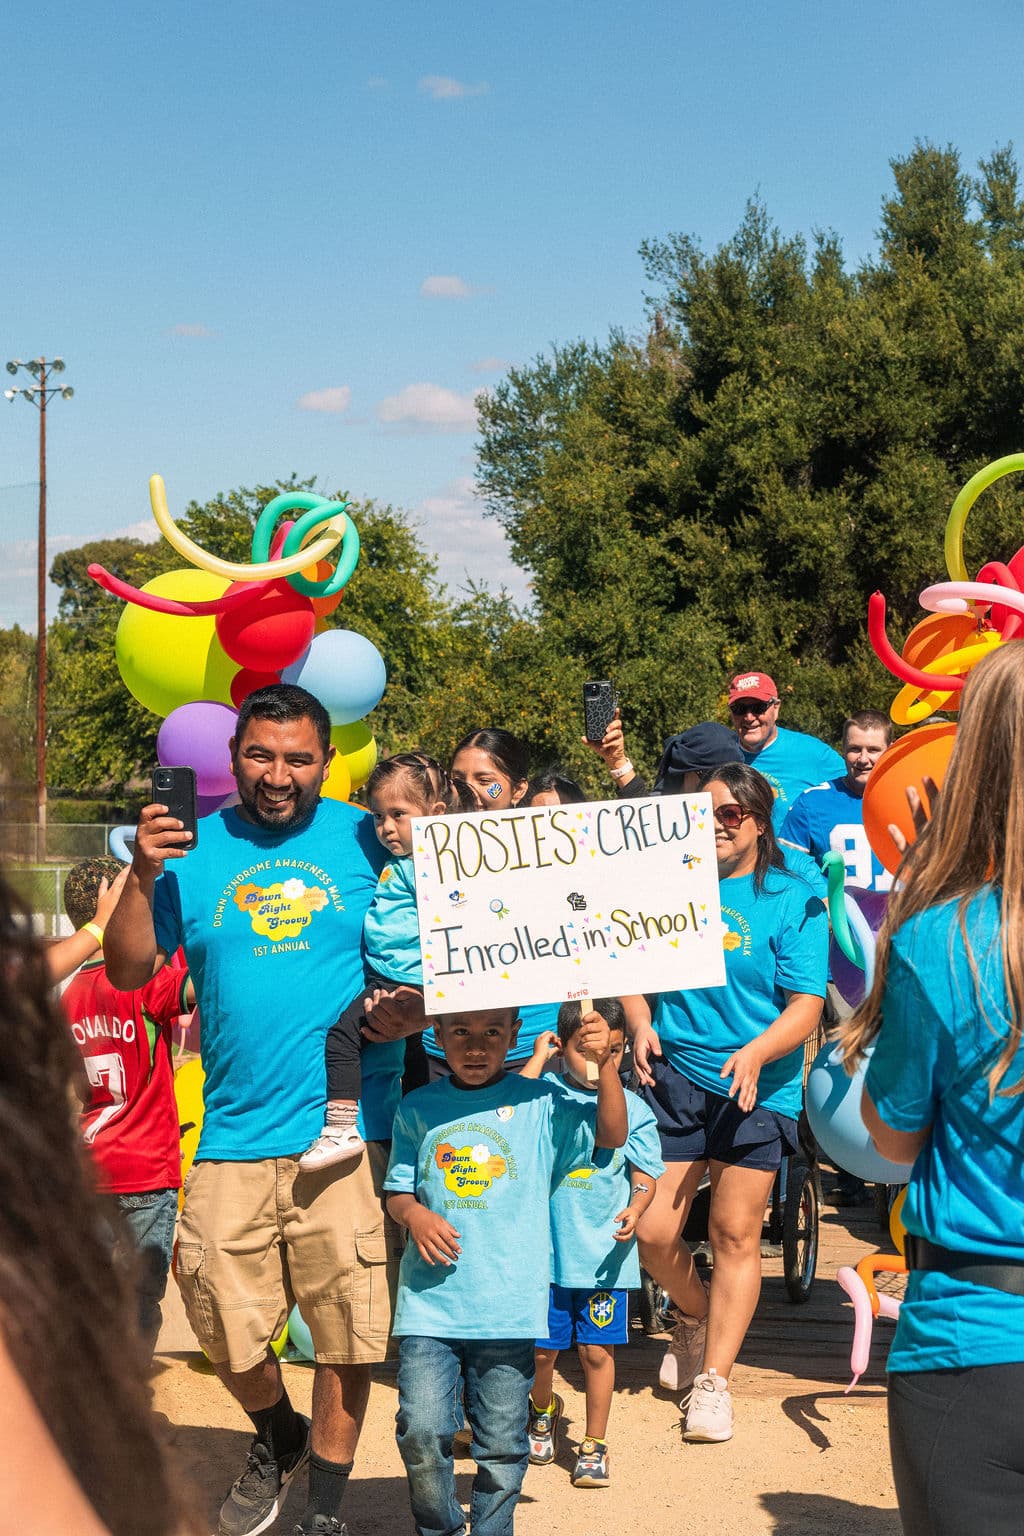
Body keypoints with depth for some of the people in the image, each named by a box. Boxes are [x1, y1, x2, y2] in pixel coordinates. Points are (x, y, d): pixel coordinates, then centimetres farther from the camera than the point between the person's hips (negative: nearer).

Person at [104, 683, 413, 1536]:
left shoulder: (372, 842, 3)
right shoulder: (195, 850, 7)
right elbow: (128, 971, 3)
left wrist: (421, 1006, -12)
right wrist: (143, 876, -10)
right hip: (235, 1137, 2)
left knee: (347, 1331, 2)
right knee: (226, 1327, 4)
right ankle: (278, 1436, 36)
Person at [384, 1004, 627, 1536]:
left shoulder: (539, 1104, 3)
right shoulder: (418, 1109, 8)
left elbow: (612, 1134, -4)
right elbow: (396, 1190, 14)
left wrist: (604, 1063, -16)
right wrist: (414, 1214, -8)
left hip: (508, 1306, -1)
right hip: (429, 1300, 1)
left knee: (501, 1442, 6)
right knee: (422, 1431, -6)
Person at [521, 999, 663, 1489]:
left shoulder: (631, 1108, 3)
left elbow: (645, 1174, 5)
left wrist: (635, 1209, -14)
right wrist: (538, 1059, -14)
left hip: (605, 1254, 0)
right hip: (547, 1247, 0)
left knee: (597, 1349, 2)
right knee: (541, 1349, 9)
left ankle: (594, 1444, 19)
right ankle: (543, 1411, 41)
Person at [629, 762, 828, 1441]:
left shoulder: (794, 900, -2)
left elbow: (805, 1006, -7)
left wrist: (757, 1052, -23)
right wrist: (641, 1025, -3)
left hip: (757, 1087, -2)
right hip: (672, 1075, 2)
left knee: (735, 1234, 1)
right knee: (651, 1231, -2)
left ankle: (713, 1379, 15)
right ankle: (695, 1319, 30)